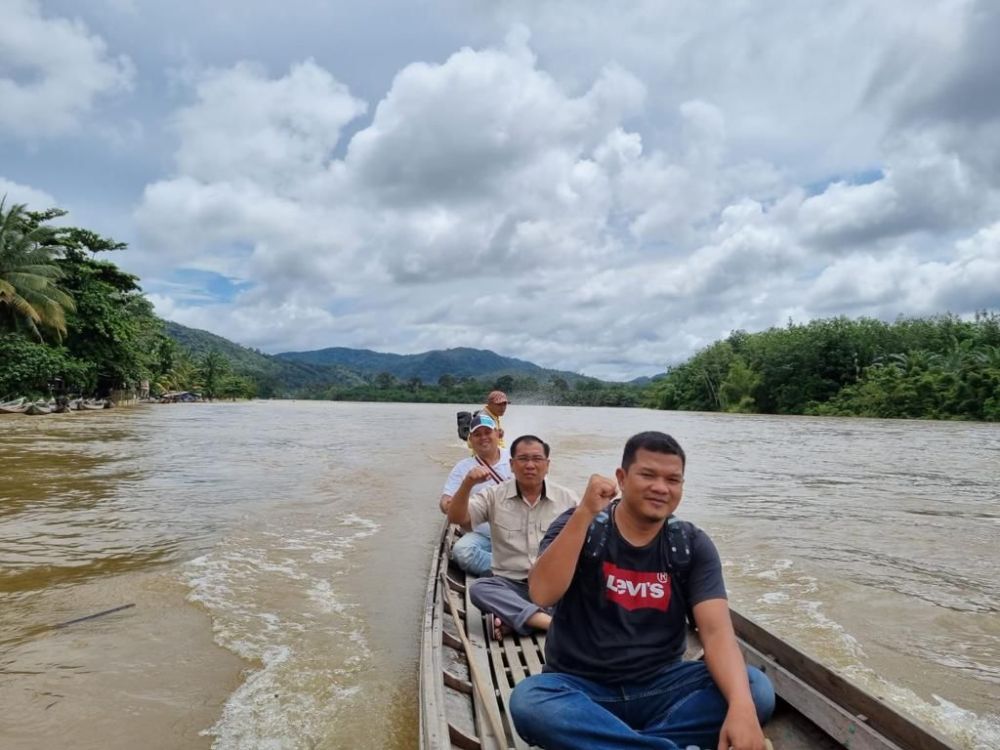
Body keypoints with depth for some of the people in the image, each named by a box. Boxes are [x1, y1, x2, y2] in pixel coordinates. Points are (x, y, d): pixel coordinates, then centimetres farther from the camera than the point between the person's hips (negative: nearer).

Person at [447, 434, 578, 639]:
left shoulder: (567, 499, 4)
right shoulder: (495, 496, 3)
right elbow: (456, 518, -7)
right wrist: (467, 484, -24)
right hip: (511, 585, 0)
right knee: (479, 588, -30)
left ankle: (513, 618, -28)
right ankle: (555, 622, -36)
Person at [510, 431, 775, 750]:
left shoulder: (692, 545, -2)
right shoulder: (579, 527, -7)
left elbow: (716, 630, -13)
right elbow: (542, 594, -23)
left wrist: (741, 707, -31)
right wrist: (585, 513, -28)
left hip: (660, 686, 3)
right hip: (581, 688, -2)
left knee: (757, 690, -21)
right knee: (528, 701, -33)